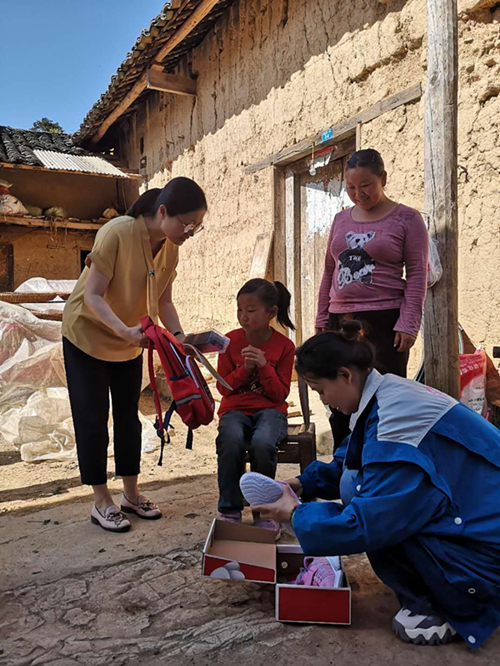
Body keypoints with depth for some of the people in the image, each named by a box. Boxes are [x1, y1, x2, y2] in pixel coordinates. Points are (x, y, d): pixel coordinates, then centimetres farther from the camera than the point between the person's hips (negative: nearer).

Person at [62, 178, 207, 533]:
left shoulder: (170, 248, -8)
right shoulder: (116, 233, -27)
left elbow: (163, 301, -3)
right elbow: (92, 296, -27)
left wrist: (180, 337, -18)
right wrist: (124, 330, -41)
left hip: (130, 343, 6)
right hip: (88, 335, -6)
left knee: (128, 415, 12)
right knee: (93, 419, 0)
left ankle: (131, 493, 25)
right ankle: (101, 502, 14)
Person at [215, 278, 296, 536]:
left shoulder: (284, 345, -1)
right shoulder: (231, 341, 2)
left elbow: (280, 394, -2)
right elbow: (223, 387, 3)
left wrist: (264, 366, -16)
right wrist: (244, 368, -14)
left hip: (270, 409, -1)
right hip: (235, 409, 1)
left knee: (262, 443, -34)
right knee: (231, 441, -34)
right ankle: (229, 510, -14)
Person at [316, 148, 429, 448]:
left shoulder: (406, 218, 1)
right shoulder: (342, 219, 15)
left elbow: (418, 275, -5)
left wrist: (408, 324, -13)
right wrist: (322, 319, 12)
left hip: (384, 322, -5)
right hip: (341, 322, 5)